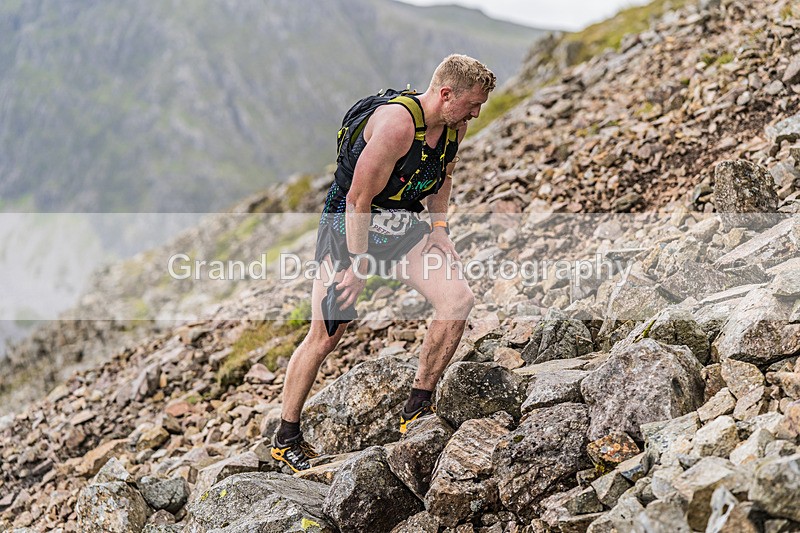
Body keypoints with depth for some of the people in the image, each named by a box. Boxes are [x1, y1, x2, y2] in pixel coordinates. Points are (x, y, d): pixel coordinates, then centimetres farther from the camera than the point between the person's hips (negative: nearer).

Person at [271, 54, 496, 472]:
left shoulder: (454, 124, -2)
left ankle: (417, 410, 0)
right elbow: (359, 199, -25)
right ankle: (286, 438, 12)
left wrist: (439, 228, 8)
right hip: (349, 222, -7)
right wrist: (358, 265, -21)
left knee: (458, 299, -12)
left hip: (403, 224, 7)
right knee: (325, 337, -5)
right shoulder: (397, 124, -28)